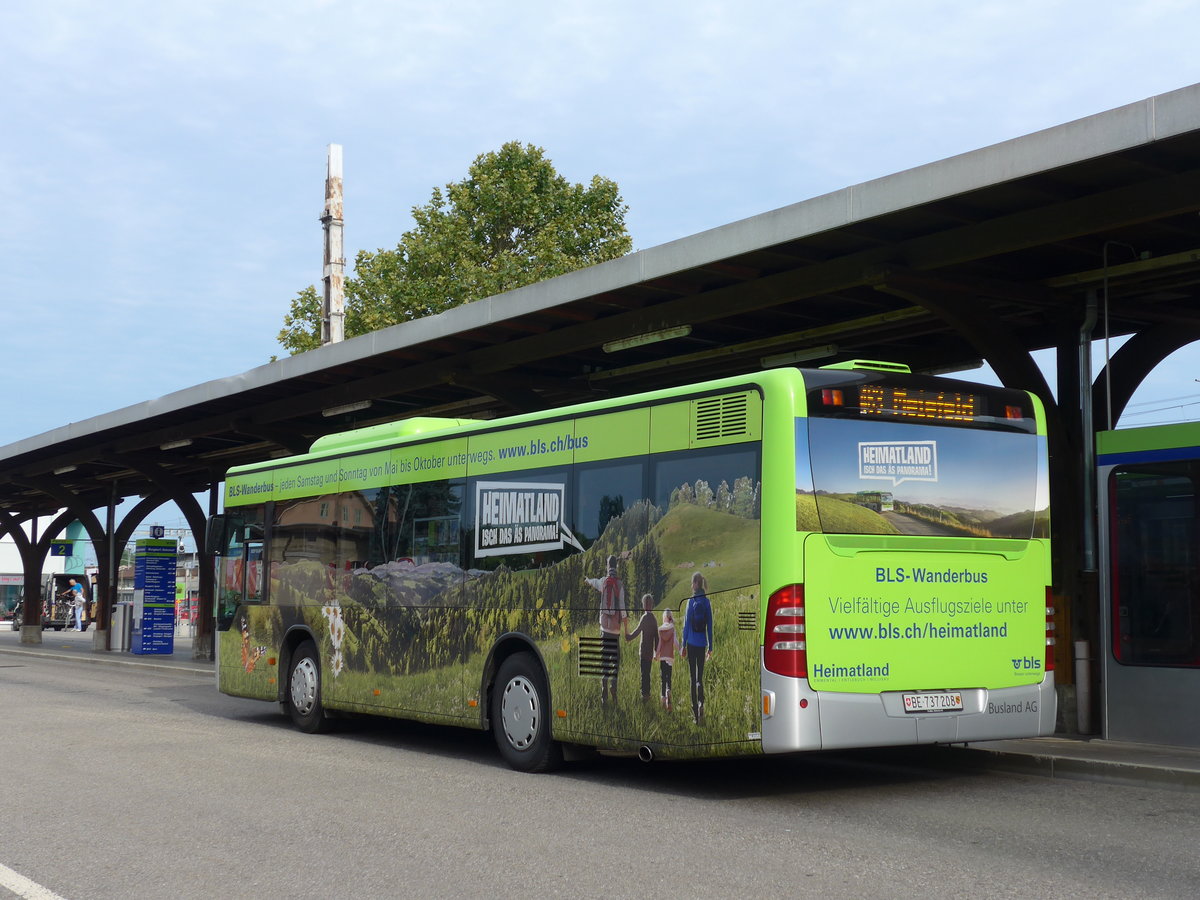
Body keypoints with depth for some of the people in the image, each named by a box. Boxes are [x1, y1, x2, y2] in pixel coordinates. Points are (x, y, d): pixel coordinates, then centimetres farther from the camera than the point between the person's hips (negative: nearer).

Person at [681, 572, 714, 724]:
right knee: (700, 677, 9)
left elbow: (686, 624, -5)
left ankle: (695, 710, 3)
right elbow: (710, 626, 3)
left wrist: (683, 645, 2)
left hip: (691, 643, -2)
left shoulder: (691, 601, -8)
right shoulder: (707, 602, -1)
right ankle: (701, 704, -10)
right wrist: (710, 647, 10)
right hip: (702, 644, 2)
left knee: (693, 677, 4)